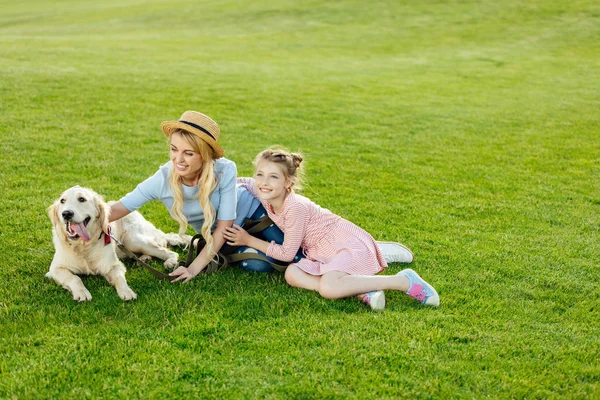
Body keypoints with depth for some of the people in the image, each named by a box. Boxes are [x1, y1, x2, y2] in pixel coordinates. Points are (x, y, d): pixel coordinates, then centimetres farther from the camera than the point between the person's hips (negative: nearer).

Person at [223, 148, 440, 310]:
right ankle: (363, 291, -20)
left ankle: (404, 281, -23)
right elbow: (244, 182, 22)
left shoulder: (296, 207, -24)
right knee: (292, 274, -19)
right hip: (321, 253, 8)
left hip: (347, 243, -8)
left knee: (328, 288, -34)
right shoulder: (265, 197, -1)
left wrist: (249, 241, -8)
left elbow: (287, 253, -16)